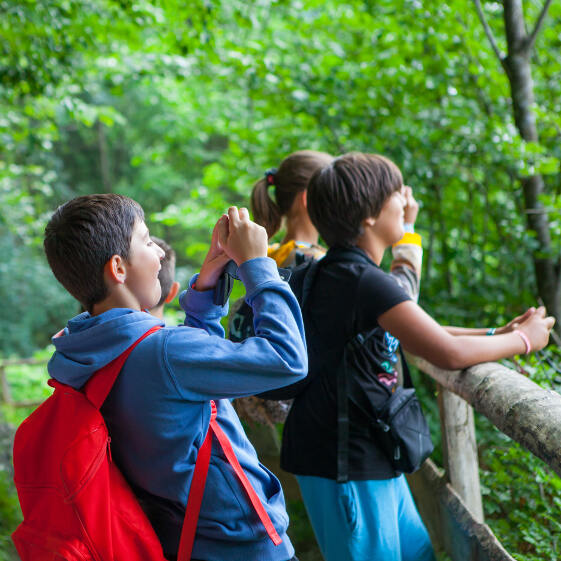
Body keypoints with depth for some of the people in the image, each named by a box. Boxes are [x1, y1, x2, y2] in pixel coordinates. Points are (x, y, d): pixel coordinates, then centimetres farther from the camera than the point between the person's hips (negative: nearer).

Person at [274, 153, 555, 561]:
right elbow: (450, 354, -24)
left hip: (369, 455, 10)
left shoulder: (339, 272, 10)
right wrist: (523, 340, -7)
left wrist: (494, 334, 12)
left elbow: (418, 331, 20)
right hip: (344, 464, -10)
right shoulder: (364, 281, -22)